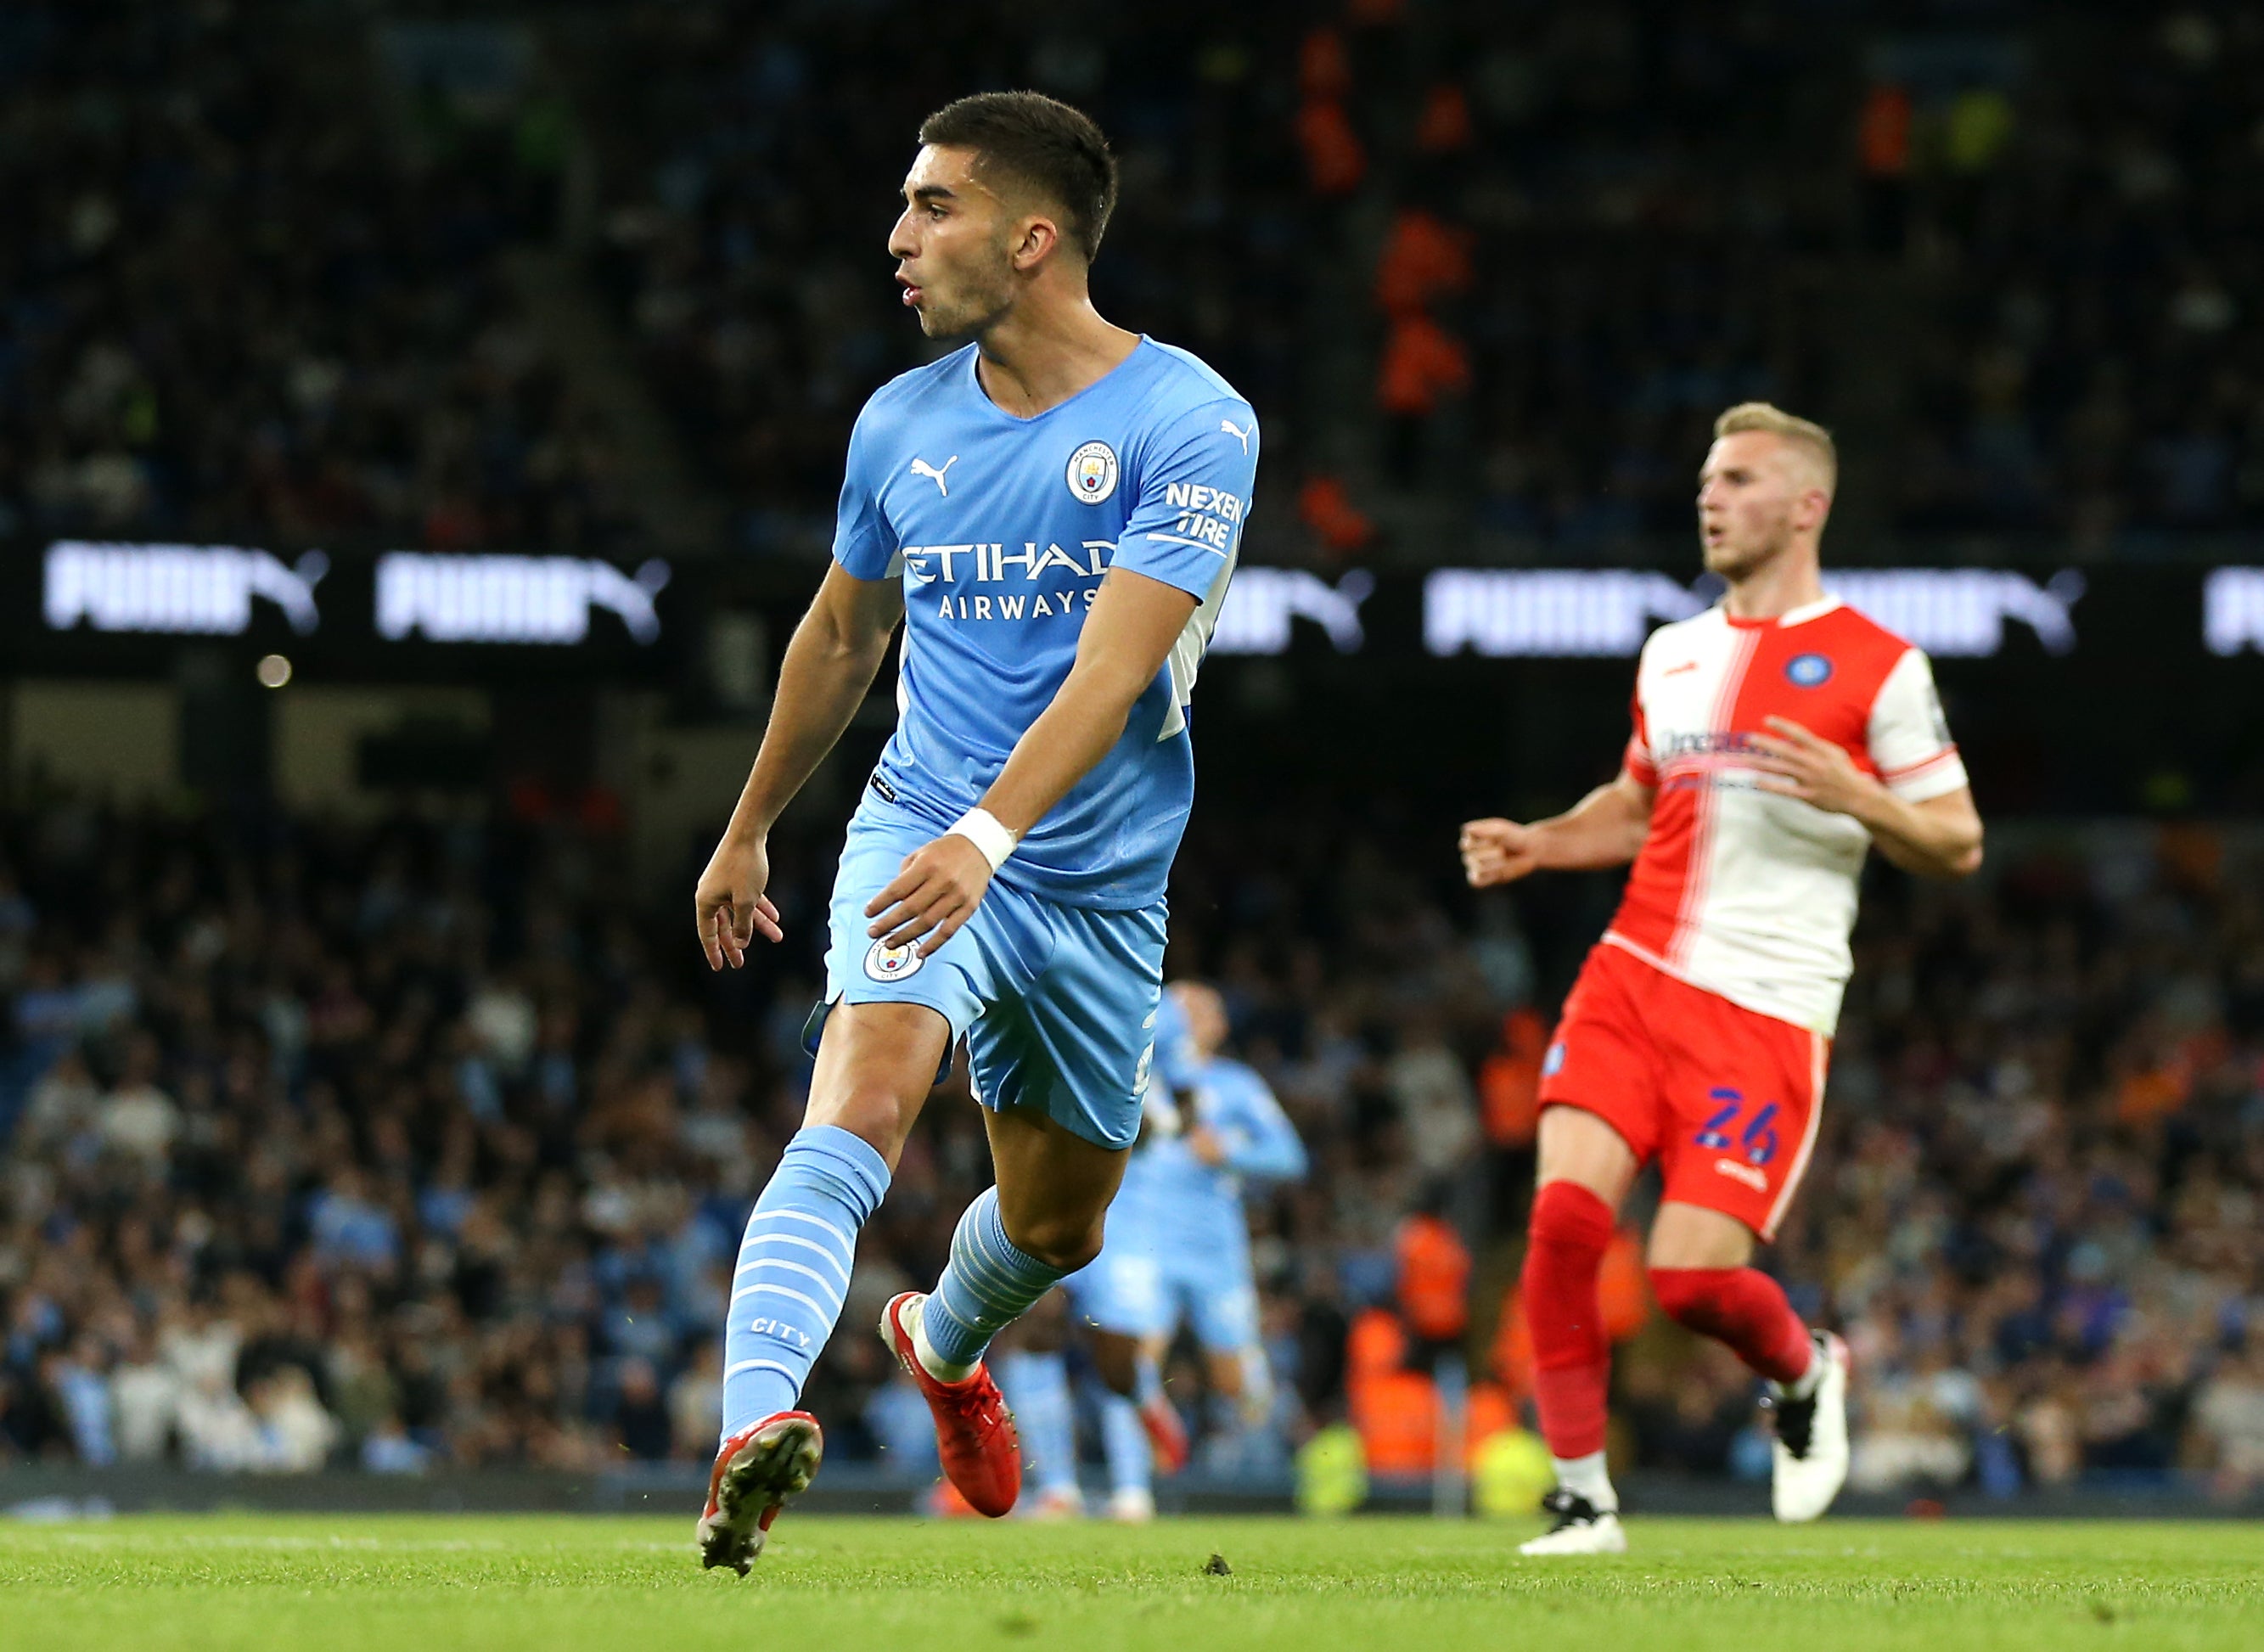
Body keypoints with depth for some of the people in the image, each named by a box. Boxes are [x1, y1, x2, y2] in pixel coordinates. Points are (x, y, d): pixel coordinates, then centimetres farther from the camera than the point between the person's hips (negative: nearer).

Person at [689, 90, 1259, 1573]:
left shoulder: (1190, 423, -13)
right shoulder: (903, 424, 3)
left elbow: (1112, 669, -24)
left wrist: (989, 837, -37)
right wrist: (749, 830, 28)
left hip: (1101, 881, 0)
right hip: (918, 831, 0)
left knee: (1060, 1222, 17)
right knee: (863, 1104, -28)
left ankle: (945, 1343, 52)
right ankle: (756, 1430, -45)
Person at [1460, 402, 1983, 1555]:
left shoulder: (1879, 668, -1)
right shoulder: (1673, 653, 16)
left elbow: (1958, 847, 0)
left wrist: (1857, 799, -18)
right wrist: (1536, 845, 12)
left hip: (1766, 1010, -5)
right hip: (1634, 973, 5)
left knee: (1692, 1272, -13)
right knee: (1565, 1209, -16)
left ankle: (1804, 1374, 22)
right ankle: (1582, 1497, -5)